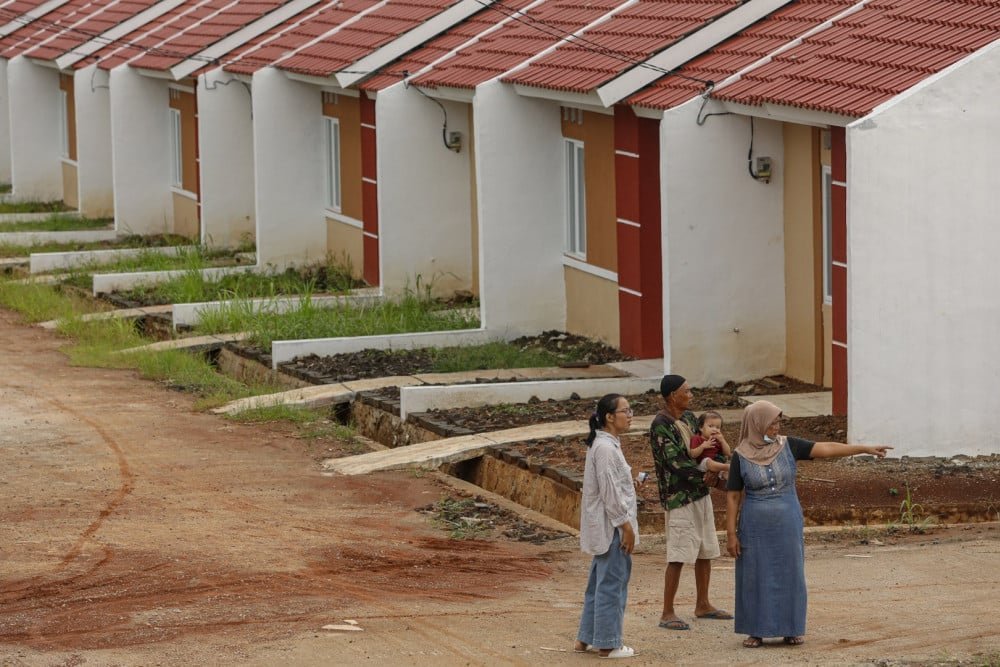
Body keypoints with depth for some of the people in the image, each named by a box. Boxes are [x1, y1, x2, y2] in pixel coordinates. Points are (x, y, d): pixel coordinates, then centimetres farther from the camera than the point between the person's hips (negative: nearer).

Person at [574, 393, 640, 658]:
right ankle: (608, 644, 4)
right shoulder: (605, 448, -19)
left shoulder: (605, 444, 13)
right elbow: (610, 493, -21)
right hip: (611, 527, -10)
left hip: (605, 527, 10)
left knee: (600, 582, 16)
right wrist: (626, 526, -18)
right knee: (612, 584, -2)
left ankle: (586, 639, 23)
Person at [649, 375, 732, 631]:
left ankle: (702, 605, 27)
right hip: (678, 497, -9)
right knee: (678, 556, -8)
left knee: (705, 552, 14)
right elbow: (675, 463, -23)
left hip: (700, 493, 9)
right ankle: (667, 614, -2)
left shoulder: (689, 417, 9)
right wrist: (723, 467, -21)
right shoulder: (661, 426, -17)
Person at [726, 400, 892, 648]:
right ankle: (756, 630, 12)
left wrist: (865, 448, -11)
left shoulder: (787, 446, -1)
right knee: (755, 577, 3)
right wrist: (731, 533, -6)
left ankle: (791, 629, 16)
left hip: (787, 525, 2)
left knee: (789, 574, 6)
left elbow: (826, 449, -5)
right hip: (756, 527, -2)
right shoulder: (741, 455, -6)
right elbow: (733, 496, -3)